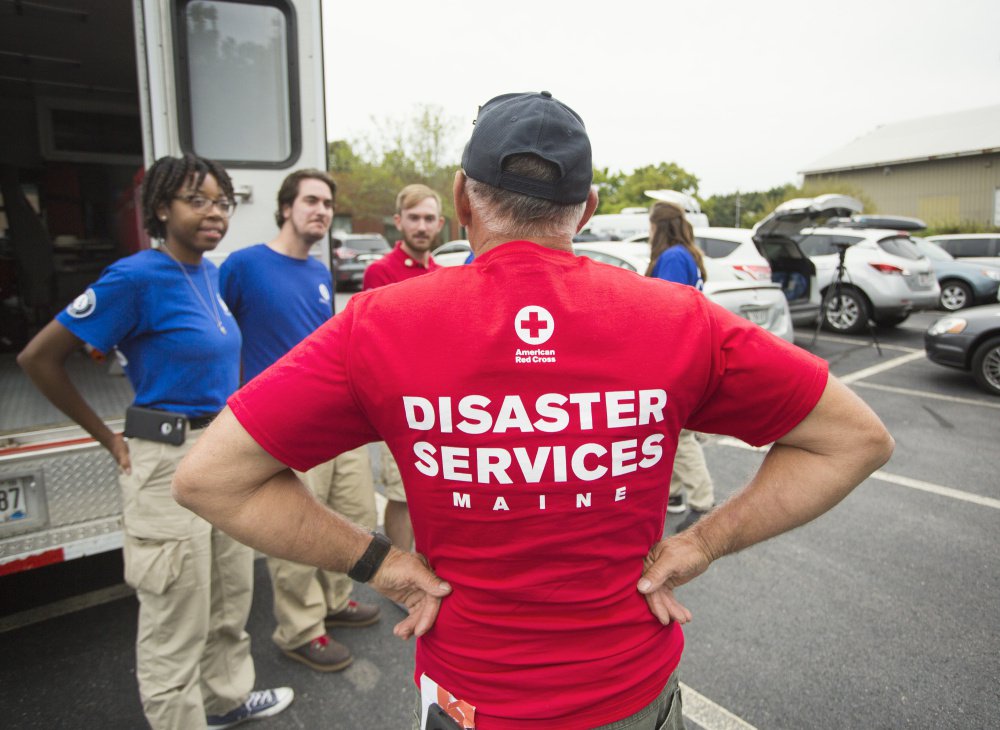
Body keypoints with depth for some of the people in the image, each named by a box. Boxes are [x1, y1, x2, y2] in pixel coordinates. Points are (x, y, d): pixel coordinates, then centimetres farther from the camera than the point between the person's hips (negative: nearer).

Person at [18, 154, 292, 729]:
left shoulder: (211, 272, 6)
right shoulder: (137, 277, -16)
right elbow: (40, 359, -12)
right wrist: (110, 439, -7)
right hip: (172, 462, -8)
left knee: (232, 596, 22)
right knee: (177, 618, 7)